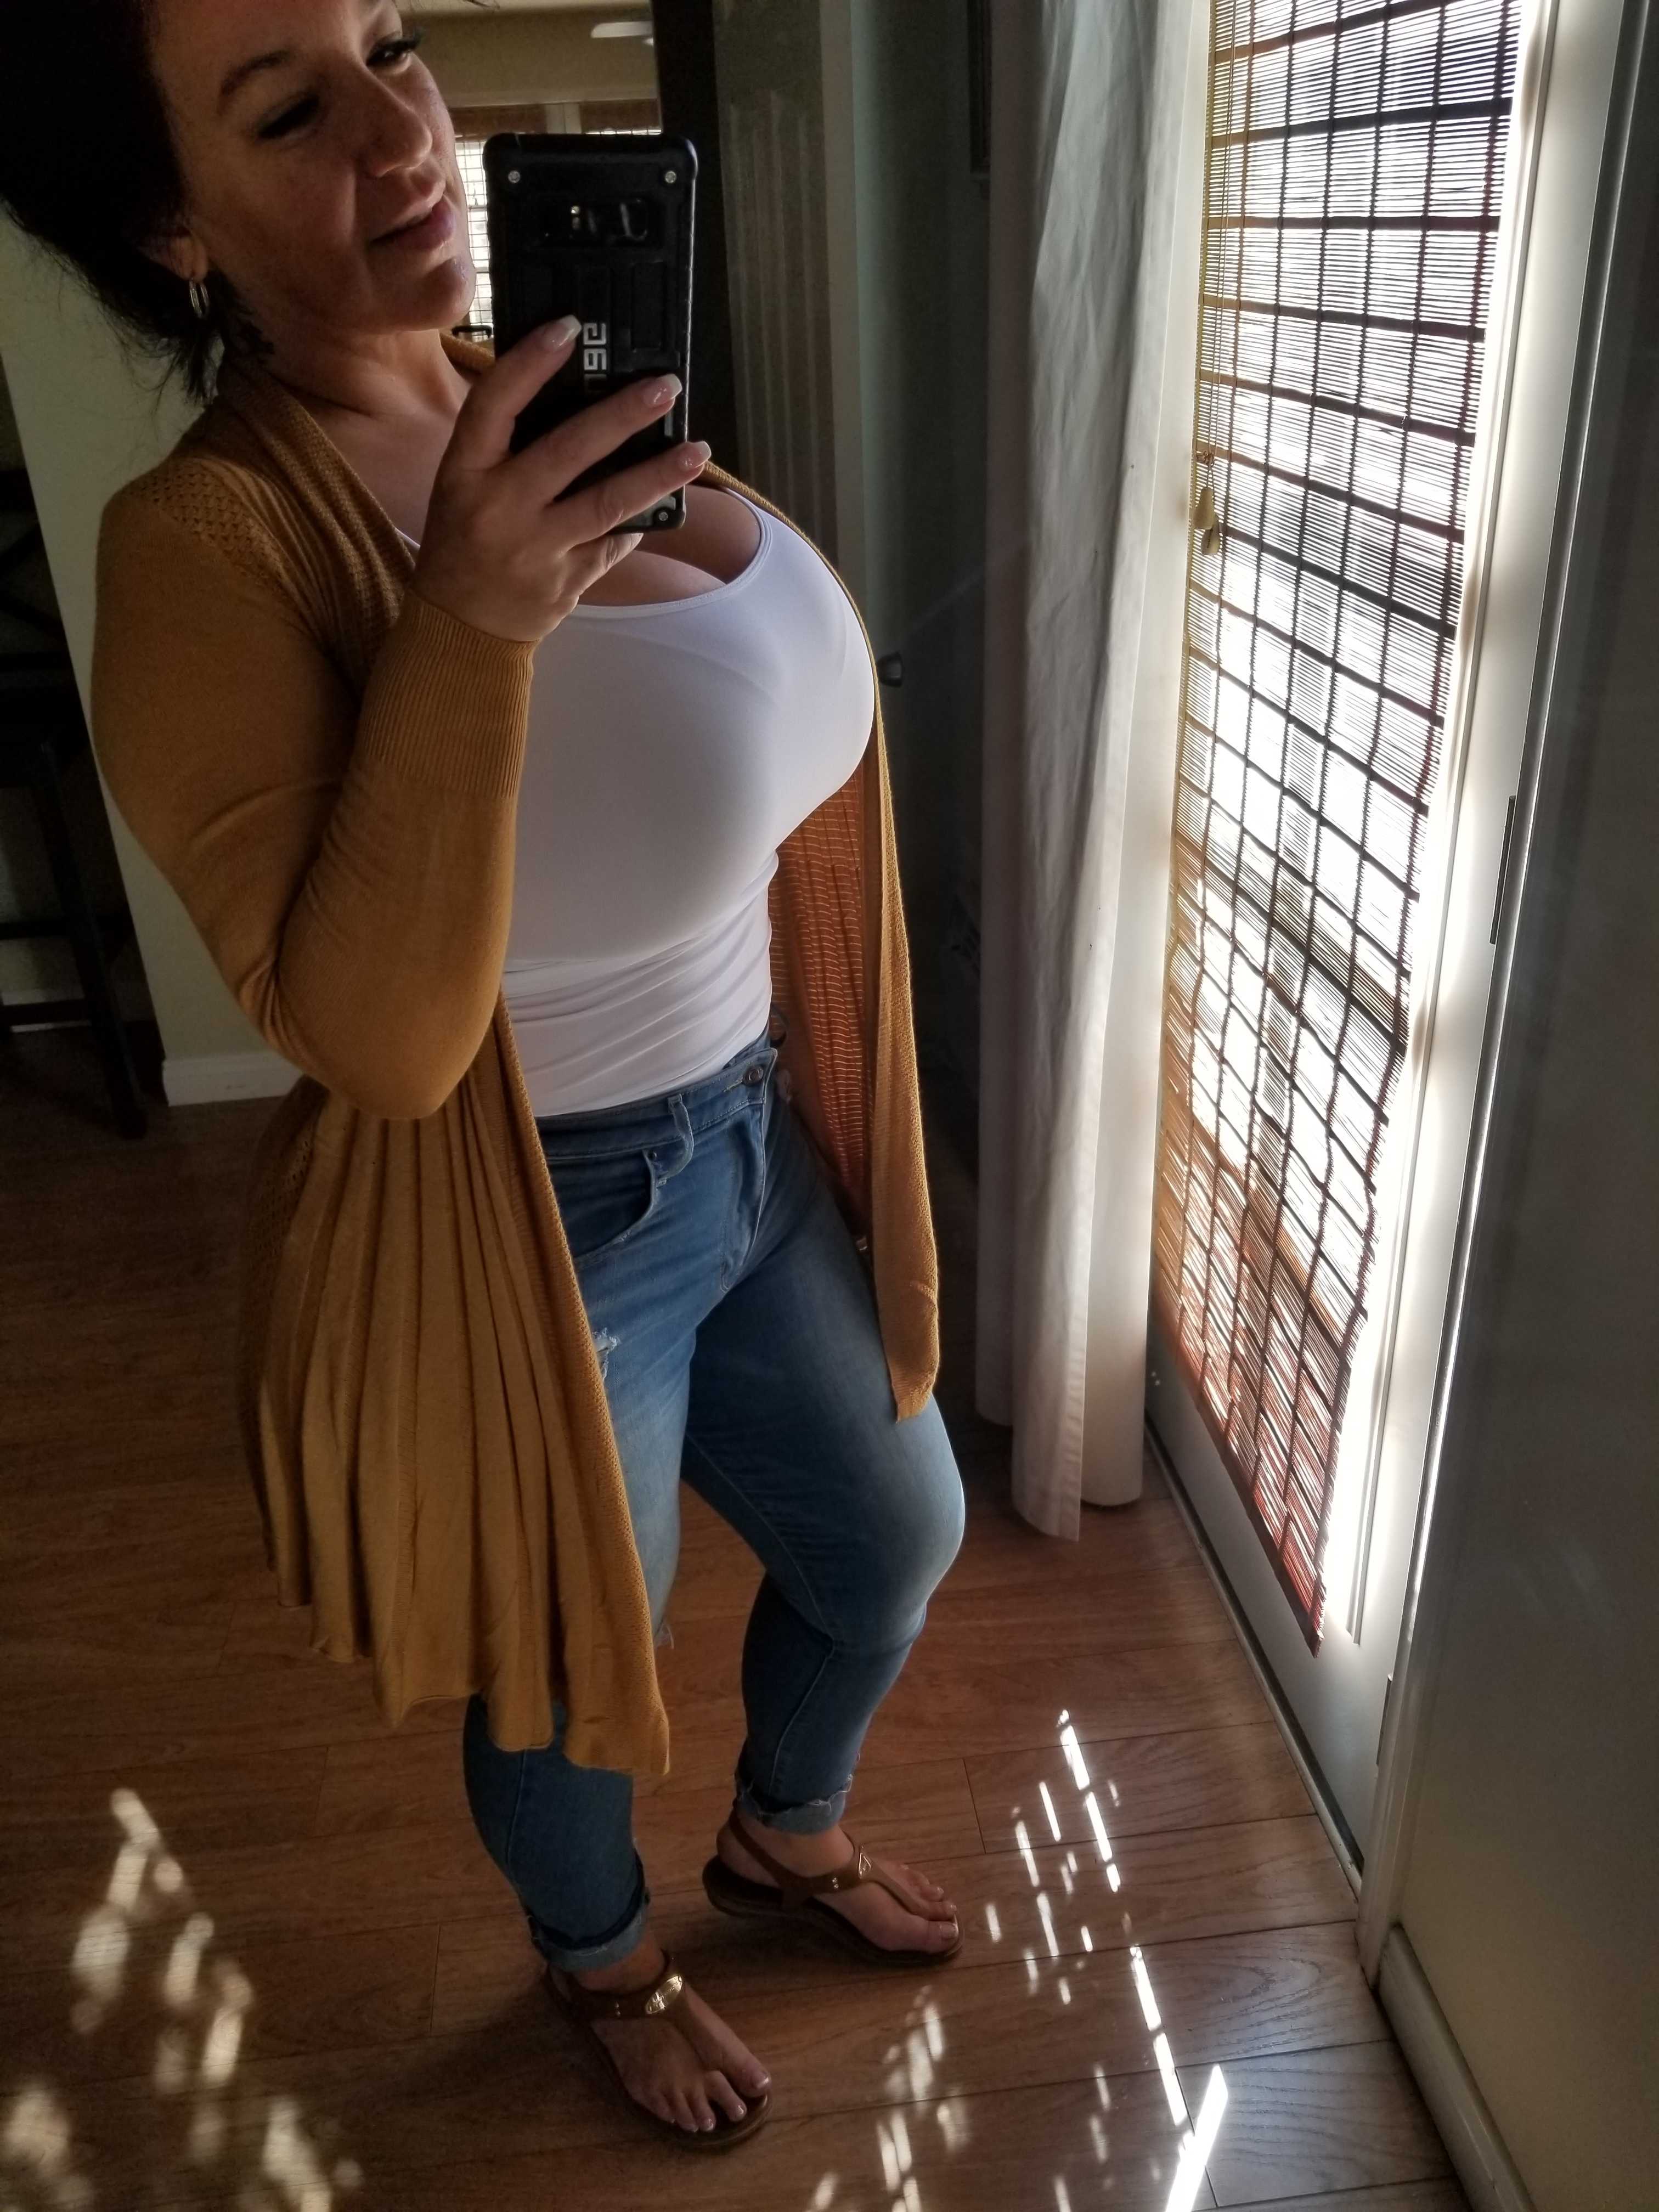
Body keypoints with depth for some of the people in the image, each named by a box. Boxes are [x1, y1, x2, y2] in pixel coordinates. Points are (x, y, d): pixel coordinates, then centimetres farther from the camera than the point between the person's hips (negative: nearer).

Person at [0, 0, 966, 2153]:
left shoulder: (527, 410, 1)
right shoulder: (211, 541, -21)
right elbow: (377, 1036, -30)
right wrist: (462, 622, -37)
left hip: (758, 1152, 7)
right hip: (533, 1241, -7)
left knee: (894, 1535, 26)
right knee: (577, 1674, 21)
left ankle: (786, 1834, 59)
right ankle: (604, 1960, 58)